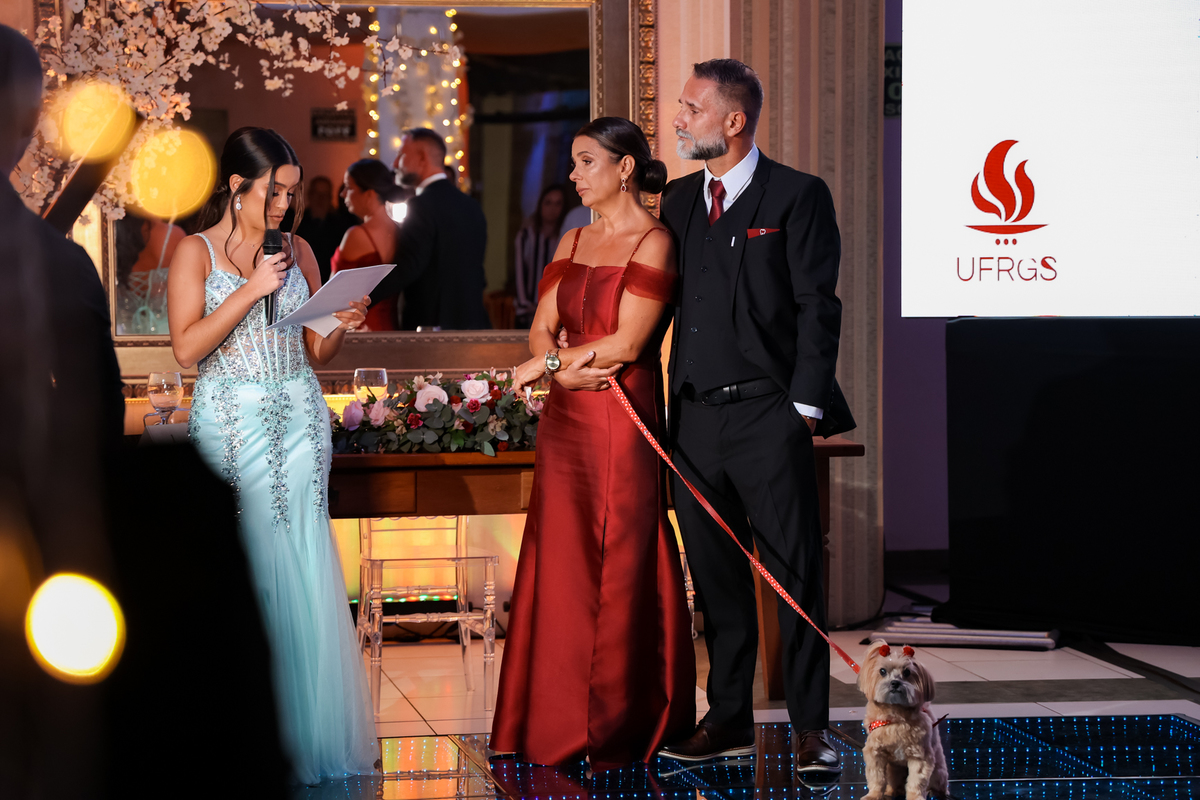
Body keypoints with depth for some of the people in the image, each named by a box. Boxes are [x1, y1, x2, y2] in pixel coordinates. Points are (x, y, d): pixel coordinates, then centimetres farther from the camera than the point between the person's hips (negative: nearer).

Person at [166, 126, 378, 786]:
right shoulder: (196, 253, 0)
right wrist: (250, 289, -15)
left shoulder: (297, 251, 12)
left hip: (299, 422, 4)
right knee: (241, 570, -5)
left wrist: (342, 328, -5)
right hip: (231, 425, -3)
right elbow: (187, 348, -11)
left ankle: (308, 728, 4)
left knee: (303, 575, -1)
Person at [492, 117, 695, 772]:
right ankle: (560, 725, 11)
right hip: (565, 421, 6)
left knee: (618, 567, -1)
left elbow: (626, 343, -13)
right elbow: (542, 328, 10)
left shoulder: (653, 243, -7)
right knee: (561, 566, 5)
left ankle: (619, 730, 7)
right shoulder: (573, 243, 14)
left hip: (622, 421, -6)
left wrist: (551, 362, -4)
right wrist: (566, 371, -10)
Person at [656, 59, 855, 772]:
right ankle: (729, 719, 18)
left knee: (795, 574, -2)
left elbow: (817, 306, -6)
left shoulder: (798, 196, -3)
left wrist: (806, 407, -11)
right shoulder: (678, 199, 14)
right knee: (716, 577, 10)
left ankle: (811, 727, 3)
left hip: (768, 416, -5)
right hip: (694, 415, 6)